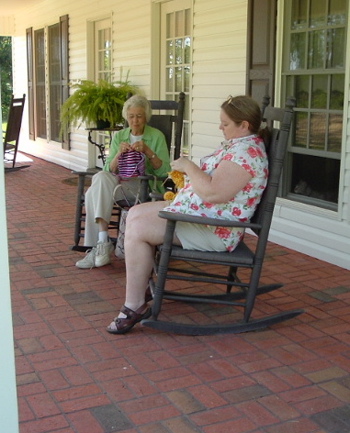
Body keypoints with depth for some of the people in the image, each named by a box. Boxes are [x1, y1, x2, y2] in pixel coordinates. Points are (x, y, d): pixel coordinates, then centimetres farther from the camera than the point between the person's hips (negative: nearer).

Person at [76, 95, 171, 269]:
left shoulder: (157, 136, 4)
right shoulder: (119, 136, 15)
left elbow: (164, 172, -6)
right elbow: (109, 170, 6)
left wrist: (148, 151, -18)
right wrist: (119, 154, -12)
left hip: (146, 186, -4)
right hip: (120, 183, 4)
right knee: (101, 177, -30)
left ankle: (101, 242, -23)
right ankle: (101, 243, -30)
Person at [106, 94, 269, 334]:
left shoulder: (246, 152, -21)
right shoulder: (235, 144, 13)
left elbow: (213, 193, -31)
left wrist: (188, 166, -17)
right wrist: (188, 171, 11)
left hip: (213, 231, -12)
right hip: (195, 212, 12)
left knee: (137, 229, -21)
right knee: (136, 213, 13)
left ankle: (134, 306, -12)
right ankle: (142, 285, 16)